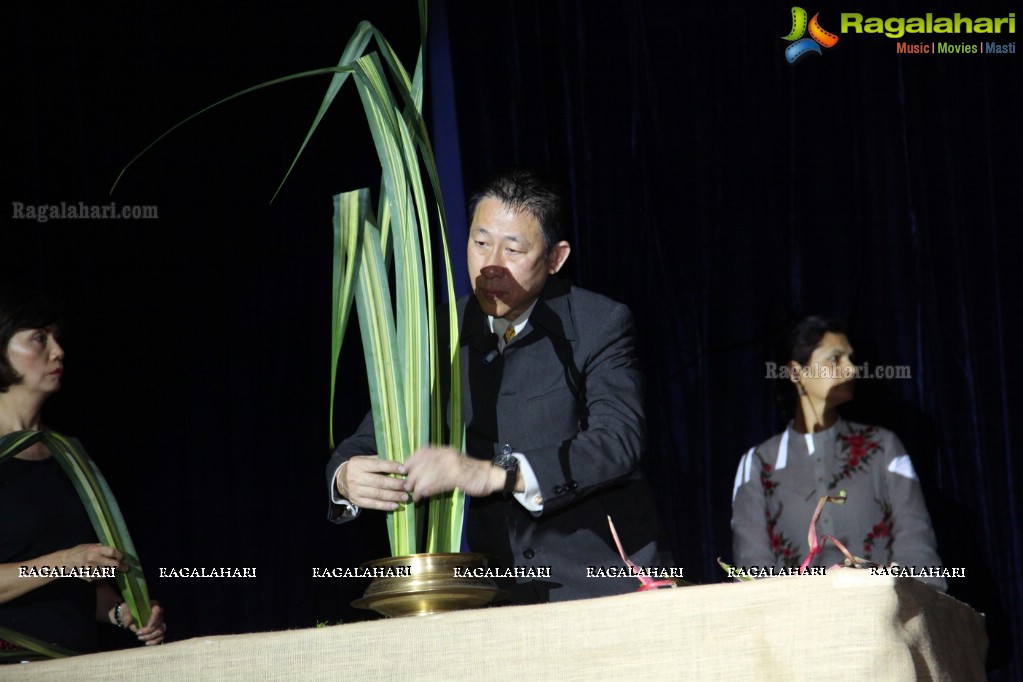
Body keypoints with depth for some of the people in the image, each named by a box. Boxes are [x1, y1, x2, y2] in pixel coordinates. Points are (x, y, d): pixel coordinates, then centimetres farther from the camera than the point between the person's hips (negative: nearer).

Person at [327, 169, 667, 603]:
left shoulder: (600, 325, 0)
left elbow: (618, 441, -15)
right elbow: (371, 440, 10)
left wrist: (495, 474, -28)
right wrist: (346, 477, -15)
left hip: (603, 586, -6)